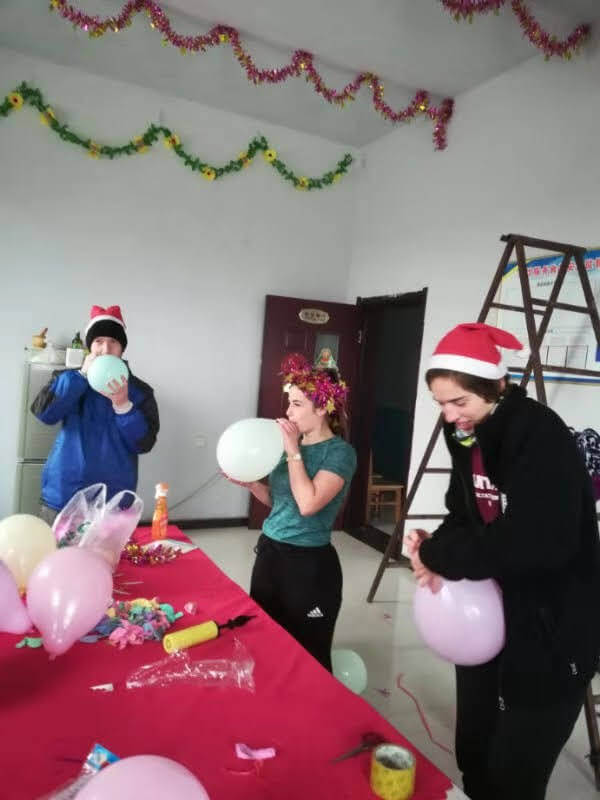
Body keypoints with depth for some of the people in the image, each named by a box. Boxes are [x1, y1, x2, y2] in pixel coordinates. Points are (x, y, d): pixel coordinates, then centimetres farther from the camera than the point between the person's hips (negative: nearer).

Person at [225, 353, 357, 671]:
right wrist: (249, 483, -2)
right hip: (269, 552, 8)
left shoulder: (340, 452, -15)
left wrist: (293, 452, -19)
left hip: (309, 564, -7)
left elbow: (308, 504, -27)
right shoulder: (295, 444, 6)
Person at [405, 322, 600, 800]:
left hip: (552, 625, -7)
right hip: (487, 611, 7)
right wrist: (438, 551, -14)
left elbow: (538, 543, -31)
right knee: (473, 751, 19)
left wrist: (439, 556, -24)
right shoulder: (468, 434, 0)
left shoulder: (542, 436, -23)